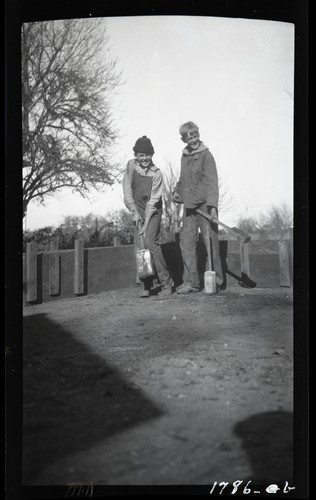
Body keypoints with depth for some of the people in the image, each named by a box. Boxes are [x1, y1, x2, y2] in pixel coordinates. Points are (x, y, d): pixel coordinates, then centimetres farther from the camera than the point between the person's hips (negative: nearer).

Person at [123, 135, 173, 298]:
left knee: (150, 241, -18)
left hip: (153, 211, -4)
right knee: (139, 246, -3)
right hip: (137, 210, 4)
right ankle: (146, 285, 3)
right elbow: (127, 189, -6)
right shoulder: (131, 165, -4)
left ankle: (166, 283, -11)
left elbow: (153, 201, -16)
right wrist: (135, 211, -14)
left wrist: (146, 224, -20)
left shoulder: (156, 174, -13)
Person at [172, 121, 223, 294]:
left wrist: (213, 205, -24)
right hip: (189, 206, 7)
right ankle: (191, 282, 11)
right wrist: (176, 191, 10)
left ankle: (215, 280, 8)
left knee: (210, 243, -2)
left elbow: (212, 181, -15)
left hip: (205, 204, -7)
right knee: (186, 243, 4)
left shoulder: (206, 155, -8)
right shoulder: (184, 156, 13)